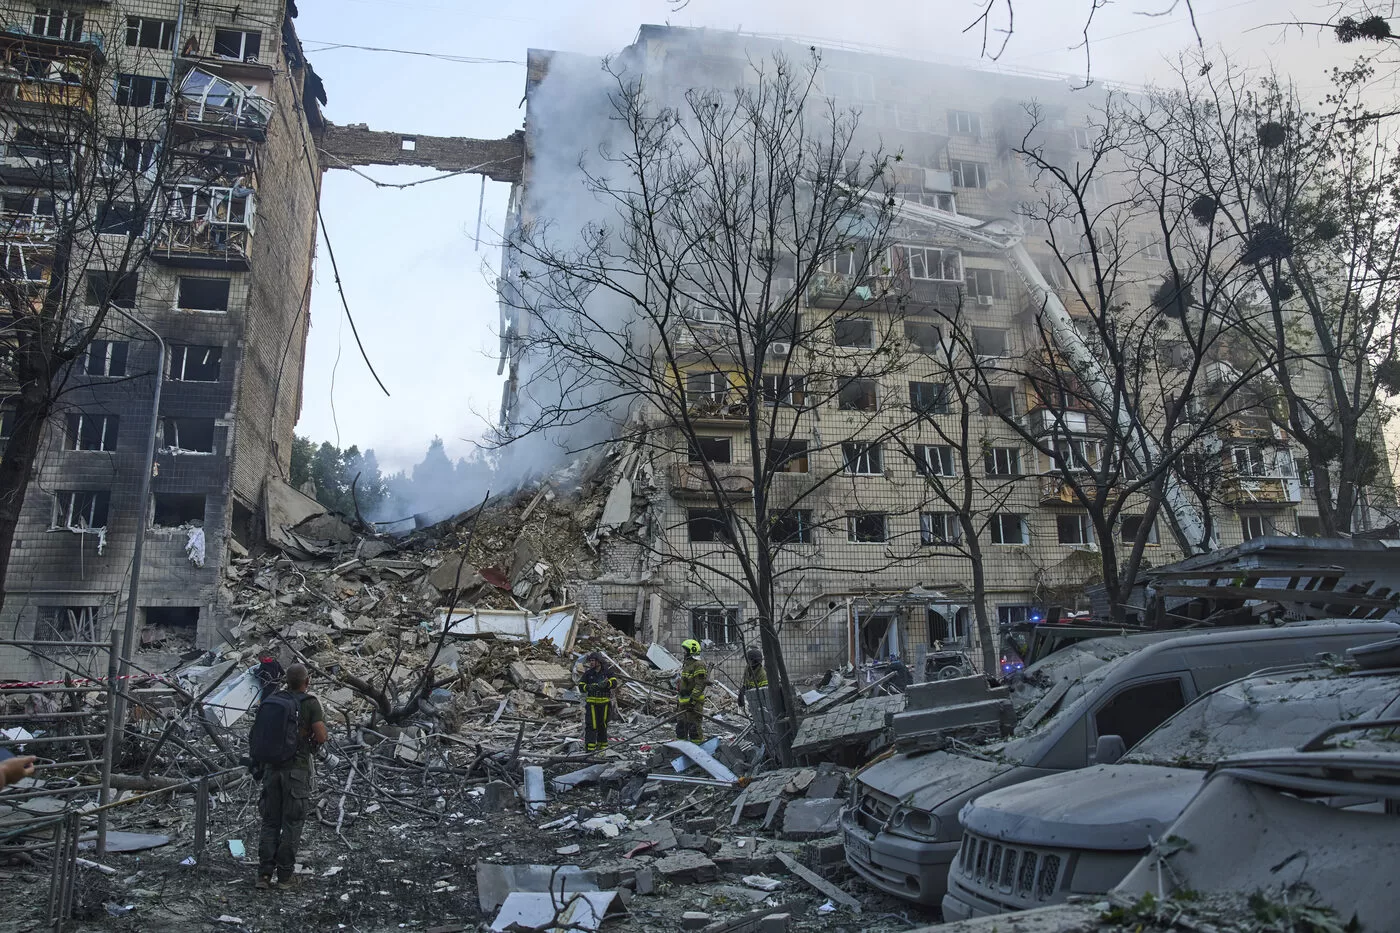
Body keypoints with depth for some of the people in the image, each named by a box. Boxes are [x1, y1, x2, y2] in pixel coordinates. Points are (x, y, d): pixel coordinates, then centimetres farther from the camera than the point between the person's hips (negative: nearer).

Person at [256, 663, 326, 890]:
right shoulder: (310, 703, -9)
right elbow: (321, 737, -14)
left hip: (273, 767, 4)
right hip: (297, 768, -4)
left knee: (270, 822, 12)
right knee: (292, 822, 5)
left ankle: (264, 873, 10)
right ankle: (285, 875, 9)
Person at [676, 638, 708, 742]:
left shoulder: (699, 665, -12)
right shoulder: (686, 664, 19)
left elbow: (700, 685, -19)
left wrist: (692, 699, -24)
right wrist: (679, 699, 24)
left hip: (694, 701, -10)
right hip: (684, 701, 10)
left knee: (693, 726, -8)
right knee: (681, 725, 14)